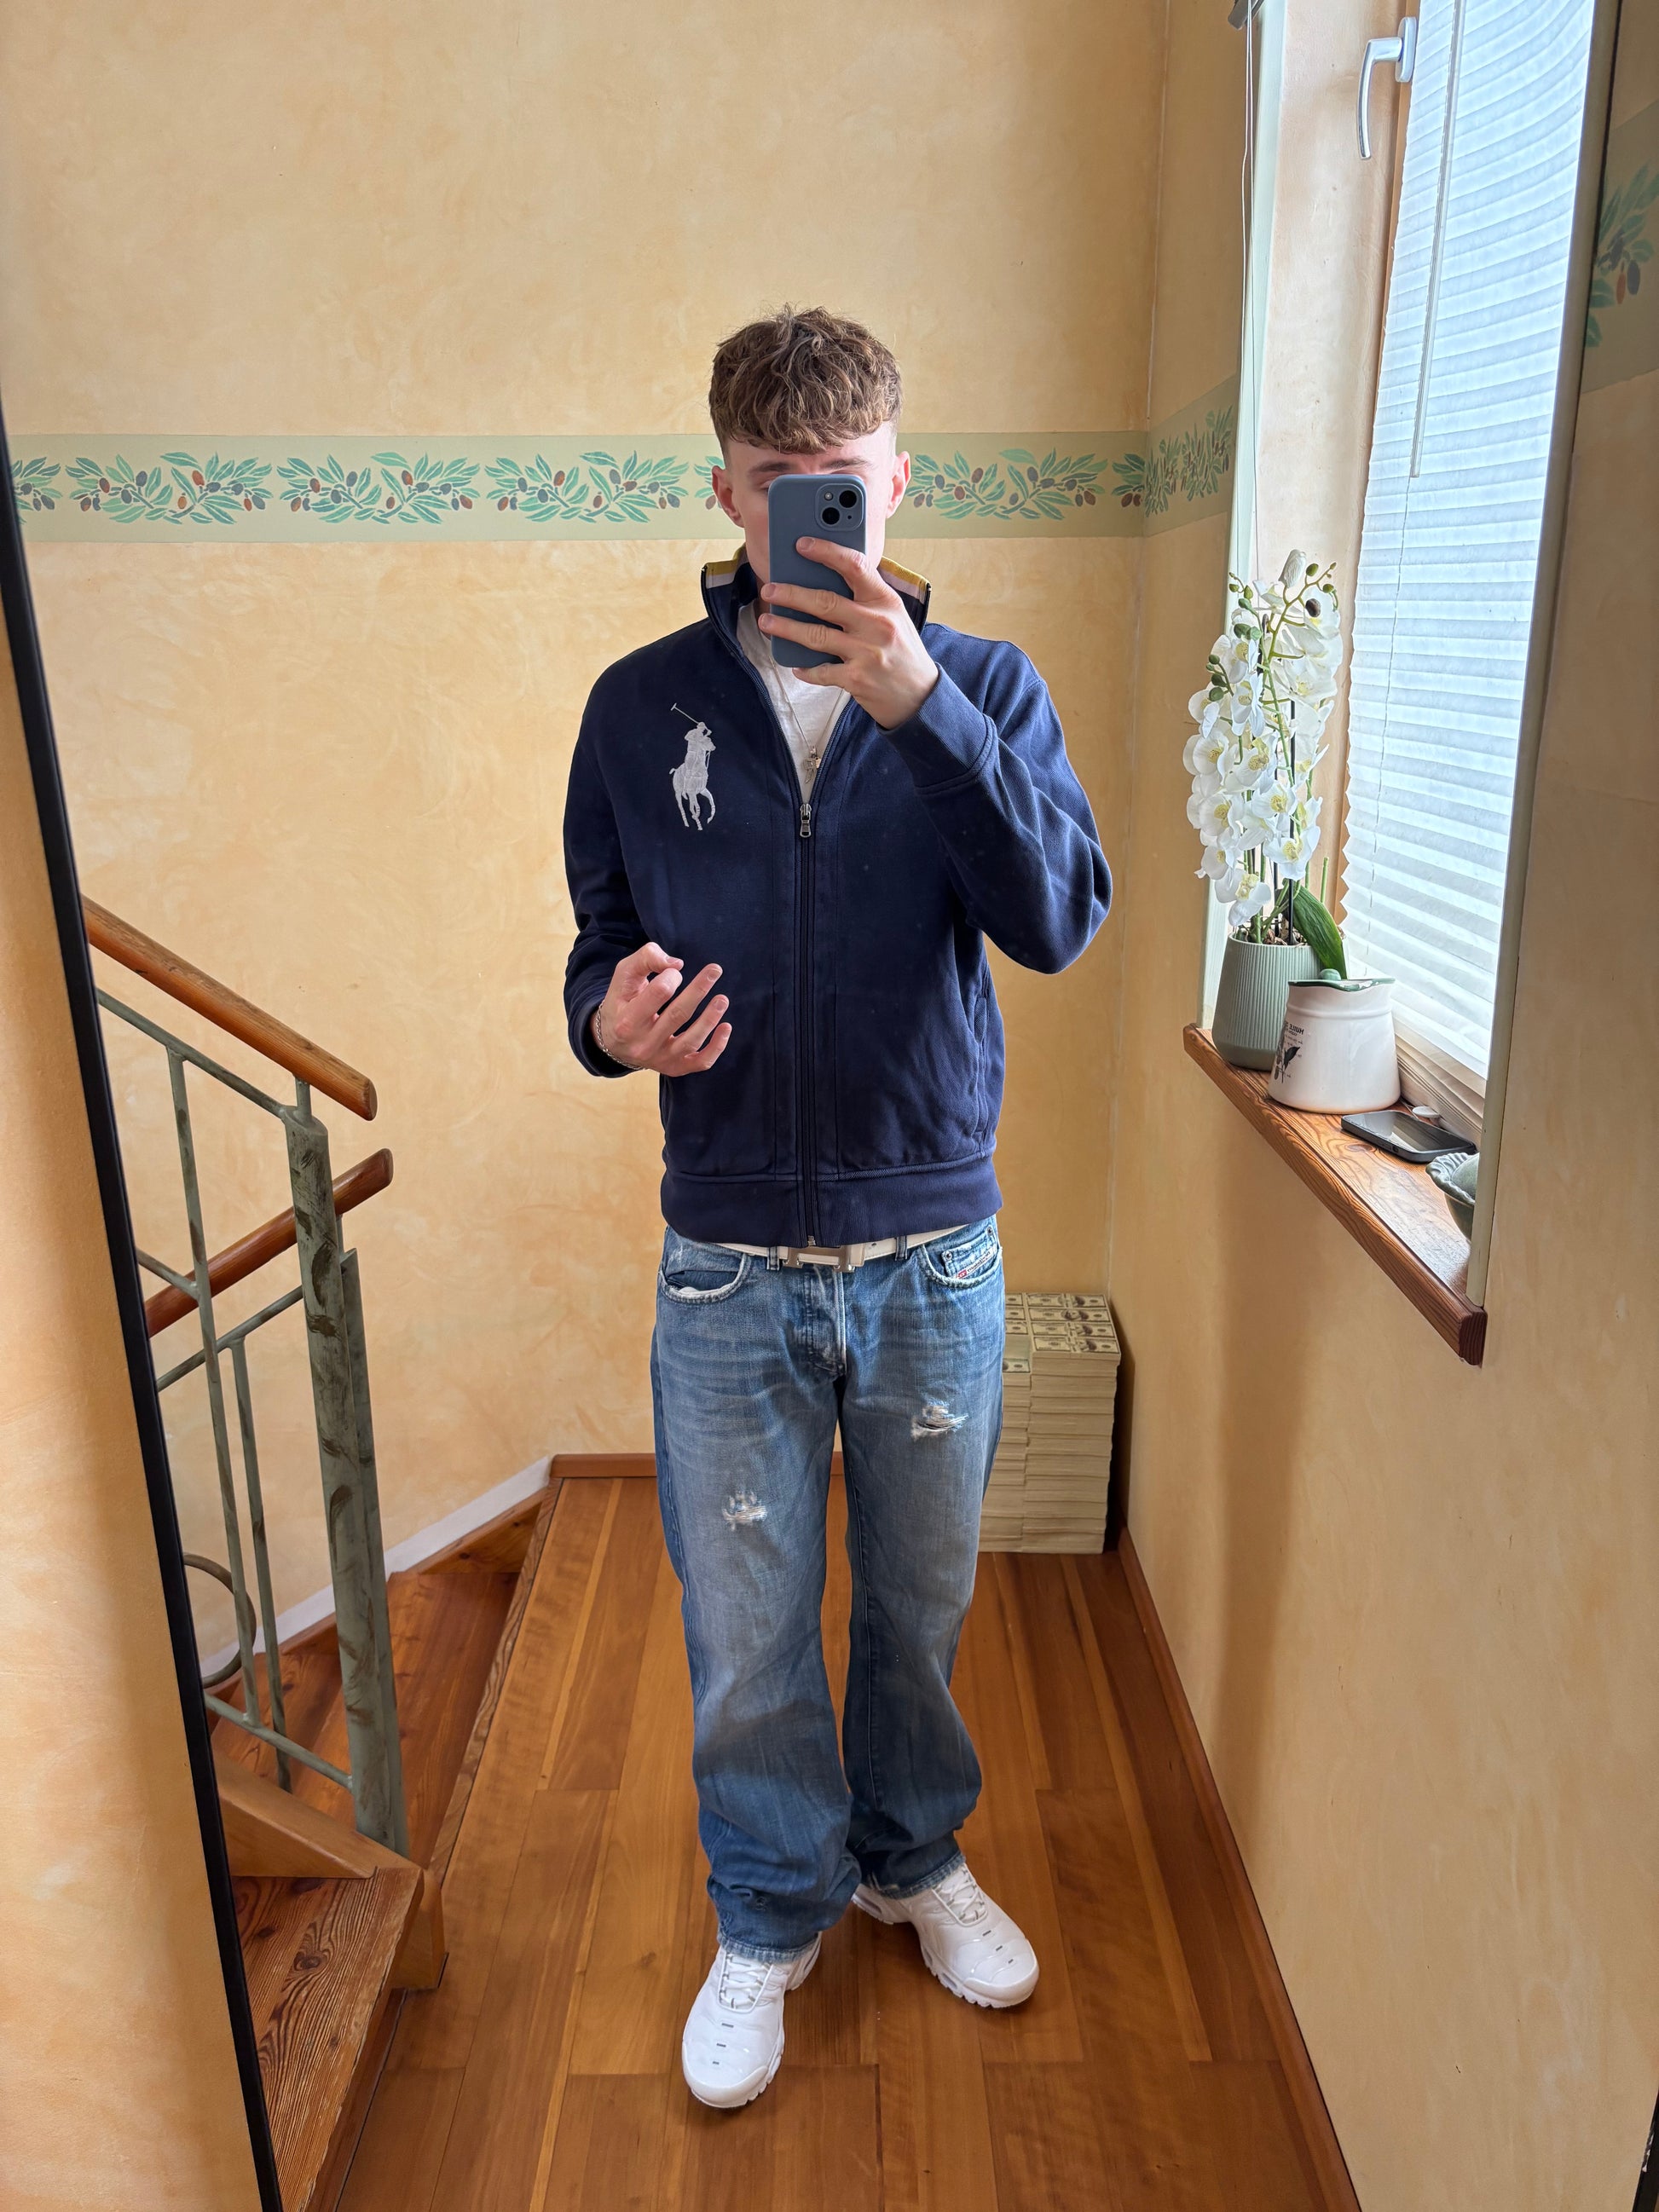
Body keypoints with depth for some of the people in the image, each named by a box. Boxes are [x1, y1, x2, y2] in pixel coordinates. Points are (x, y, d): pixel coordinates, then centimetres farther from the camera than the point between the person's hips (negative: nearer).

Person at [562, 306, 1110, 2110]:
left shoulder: (979, 686, -2)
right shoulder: (642, 706, 0)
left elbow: (1062, 918, -17)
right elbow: (602, 945, 6)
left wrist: (918, 705, -27)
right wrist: (610, 1019, -17)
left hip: (934, 1248, 0)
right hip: (729, 1263, 0)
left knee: (922, 1600, 19)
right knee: (745, 1635, 13)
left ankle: (912, 1857, 48)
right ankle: (769, 1920, 40)